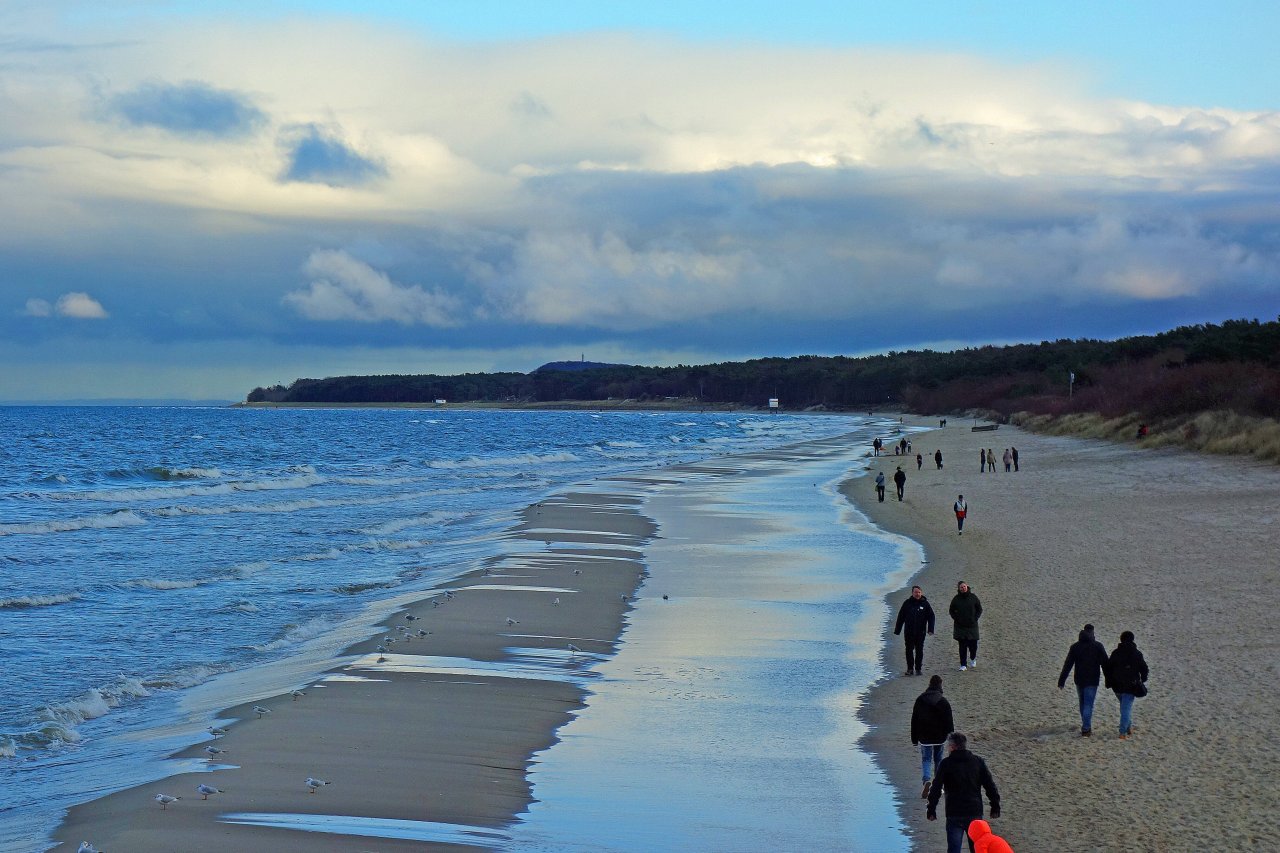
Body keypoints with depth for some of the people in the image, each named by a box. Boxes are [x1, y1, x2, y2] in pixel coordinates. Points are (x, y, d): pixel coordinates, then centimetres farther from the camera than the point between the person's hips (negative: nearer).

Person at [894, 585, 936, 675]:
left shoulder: (925, 603, 2)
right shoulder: (907, 603, 3)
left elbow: (931, 617, 3)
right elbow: (901, 617, 6)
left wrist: (930, 629, -8)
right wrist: (897, 630, 5)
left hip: (920, 632, -1)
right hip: (909, 632, 1)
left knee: (919, 651, 3)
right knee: (909, 650, 4)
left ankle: (918, 668, 11)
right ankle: (910, 668, 12)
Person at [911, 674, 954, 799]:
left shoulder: (920, 700, -1)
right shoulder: (943, 701, -8)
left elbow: (914, 720, 4)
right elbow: (949, 722, -7)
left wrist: (914, 739, 11)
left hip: (924, 737, 0)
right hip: (939, 737, 0)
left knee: (926, 759, 6)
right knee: (938, 759, 15)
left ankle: (927, 780, -21)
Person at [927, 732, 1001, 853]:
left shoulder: (946, 764, -4)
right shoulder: (978, 762, 5)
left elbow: (936, 789, -5)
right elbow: (990, 785, 3)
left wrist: (931, 810, 2)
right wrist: (995, 807, 9)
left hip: (954, 815, -3)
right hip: (975, 813, 3)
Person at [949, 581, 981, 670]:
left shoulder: (973, 597, 2)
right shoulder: (956, 599, 2)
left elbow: (979, 609, 10)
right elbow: (951, 611, 11)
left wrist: (975, 618, -2)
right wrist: (956, 619, -2)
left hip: (972, 626, 0)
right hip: (960, 626, 0)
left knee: (973, 644, 2)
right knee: (962, 646, -1)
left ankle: (973, 659, 31)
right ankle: (963, 665, 4)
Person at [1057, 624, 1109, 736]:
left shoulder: (1075, 646, 1)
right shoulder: (1098, 646, -6)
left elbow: (1067, 665, 1)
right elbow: (1105, 664, -4)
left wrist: (1061, 681, 3)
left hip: (1079, 680, 3)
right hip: (1092, 681, -3)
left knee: (1083, 703, 18)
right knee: (1088, 704, -3)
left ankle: (1086, 726, 27)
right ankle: (1086, 729, -10)